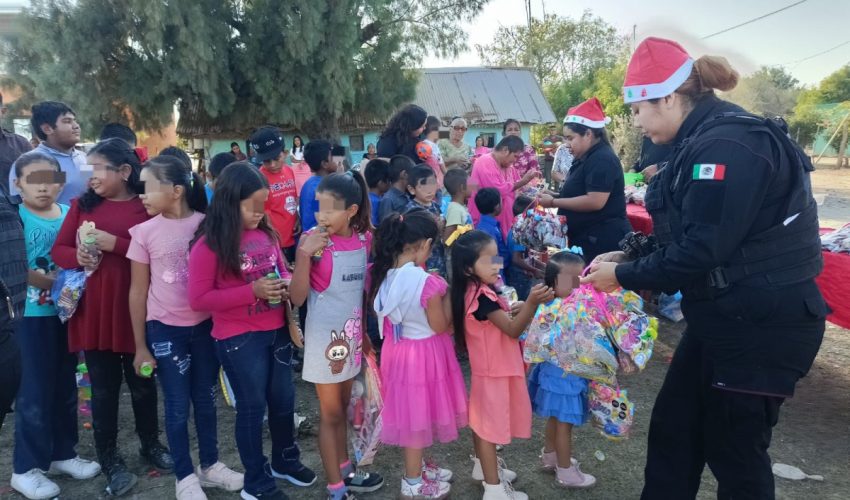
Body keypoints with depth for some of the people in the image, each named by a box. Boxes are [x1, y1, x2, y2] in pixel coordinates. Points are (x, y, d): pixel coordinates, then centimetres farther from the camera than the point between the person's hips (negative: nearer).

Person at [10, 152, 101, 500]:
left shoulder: (70, 214, 4)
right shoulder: (16, 218, -10)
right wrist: (55, 282, -19)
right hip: (31, 316, -5)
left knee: (65, 387, 15)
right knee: (35, 392, 2)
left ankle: (62, 454, 31)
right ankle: (25, 468, 18)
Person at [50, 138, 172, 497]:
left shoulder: (147, 207, -5)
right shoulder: (82, 205, 5)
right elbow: (58, 250, 8)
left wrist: (116, 244, -21)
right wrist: (77, 257, -13)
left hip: (135, 310, -2)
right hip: (93, 311, 2)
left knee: (142, 381, 15)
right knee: (103, 387, 11)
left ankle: (150, 444, 35)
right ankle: (110, 459, 26)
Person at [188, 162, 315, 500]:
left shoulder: (266, 235, 2)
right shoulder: (208, 246, -14)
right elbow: (198, 299, -17)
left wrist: (285, 284, -8)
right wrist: (252, 290, -24)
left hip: (276, 331, 6)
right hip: (239, 339, -5)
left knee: (284, 399, 18)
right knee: (252, 406, 8)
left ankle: (286, 460, 43)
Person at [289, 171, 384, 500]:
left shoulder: (365, 238, -2)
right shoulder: (312, 241, -16)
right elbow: (298, 297, -19)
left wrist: (363, 330, 14)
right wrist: (305, 254, -30)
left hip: (351, 334, 5)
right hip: (324, 336, -5)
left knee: (342, 407, 21)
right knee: (330, 413, 7)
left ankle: (345, 472, 37)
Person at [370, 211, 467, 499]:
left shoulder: (383, 274, -6)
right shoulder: (428, 283, -27)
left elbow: (382, 315, 6)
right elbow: (440, 326, -16)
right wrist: (448, 297, -5)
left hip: (398, 347, 7)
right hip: (423, 353, -7)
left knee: (410, 412, 23)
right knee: (418, 415, 10)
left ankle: (418, 466, 43)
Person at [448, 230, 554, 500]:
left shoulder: (474, 291, 3)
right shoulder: (482, 296, -28)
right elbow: (514, 330, -28)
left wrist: (510, 310, 1)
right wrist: (532, 303, -40)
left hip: (487, 368, 10)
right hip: (494, 371, -10)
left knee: (482, 421, 22)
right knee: (491, 426, 0)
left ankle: (483, 467, 40)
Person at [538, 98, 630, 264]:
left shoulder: (602, 159, -16)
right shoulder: (586, 158, 16)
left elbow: (595, 202, -25)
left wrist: (554, 202, -18)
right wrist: (555, 196, 7)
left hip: (602, 242, -10)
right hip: (587, 240, 10)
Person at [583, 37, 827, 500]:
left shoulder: (727, 145, -22)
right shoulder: (705, 142, 10)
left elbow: (700, 250, -25)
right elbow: (687, 234, 16)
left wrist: (624, 277, -13)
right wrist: (628, 255, 5)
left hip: (762, 325, -10)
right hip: (724, 318, 10)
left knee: (734, 448, 6)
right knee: (672, 427, 16)